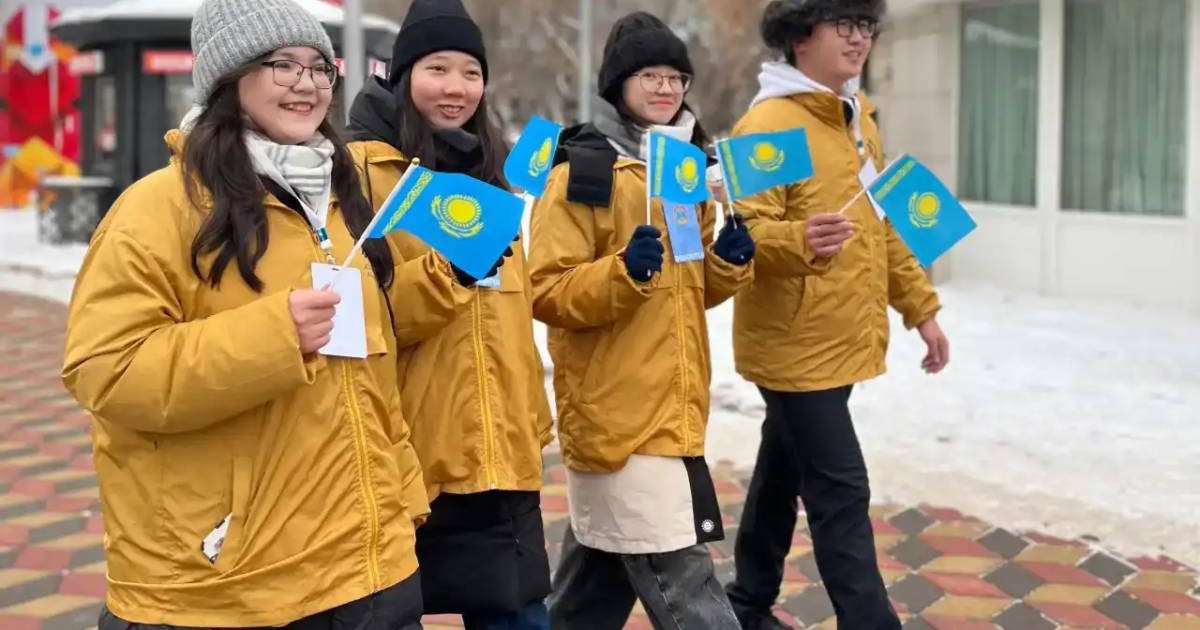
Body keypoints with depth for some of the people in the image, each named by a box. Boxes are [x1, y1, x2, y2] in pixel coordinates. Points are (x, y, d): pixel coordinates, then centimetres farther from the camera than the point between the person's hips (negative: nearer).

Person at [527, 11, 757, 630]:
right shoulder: (579, 173, -9)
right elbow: (547, 294, -15)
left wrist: (729, 260, -1)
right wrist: (623, 271, -29)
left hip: (671, 412, 8)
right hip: (616, 416, -8)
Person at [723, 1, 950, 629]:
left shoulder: (858, 117, 13)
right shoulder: (769, 122, -15)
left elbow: (882, 227, 20)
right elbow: (743, 230, -22)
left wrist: (920, 307, 18)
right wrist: (798, 240, -42)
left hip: (840, 339, 9)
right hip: (796, 345, -9)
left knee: (784, 473, 19)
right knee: (841, 493, -7)